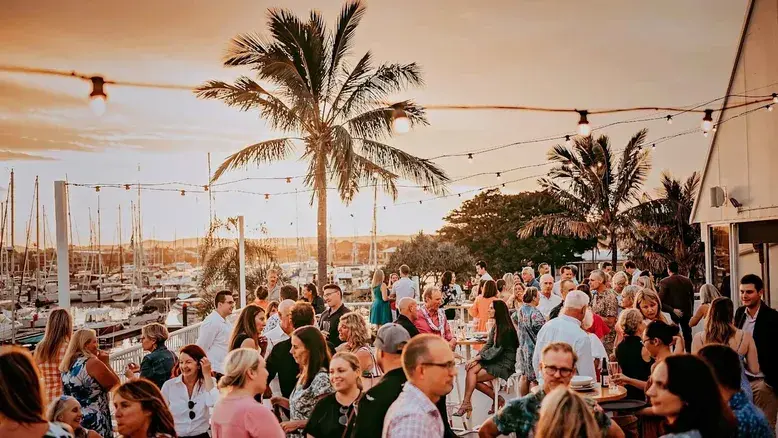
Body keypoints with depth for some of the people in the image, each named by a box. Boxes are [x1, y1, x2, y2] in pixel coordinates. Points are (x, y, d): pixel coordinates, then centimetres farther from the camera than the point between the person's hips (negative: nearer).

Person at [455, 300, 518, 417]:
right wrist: (476, 358, -9)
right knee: (471, 370, -16)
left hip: (504, 364, -8)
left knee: (472, 375, -19)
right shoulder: (495, 327, 13)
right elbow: (488, 346, 8)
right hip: (494, 360, 8)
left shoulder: (506, 329, -15)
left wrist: (476, 358, -18)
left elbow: (497, 349, -19)